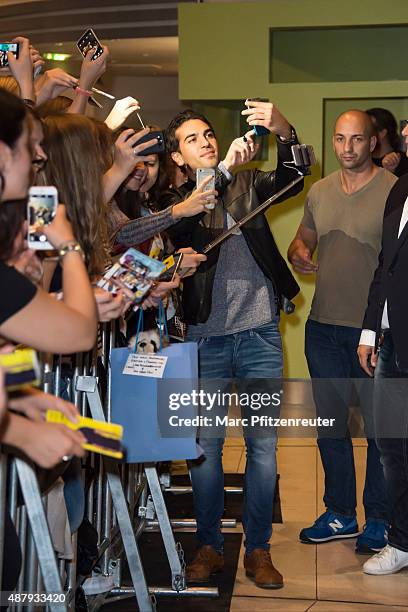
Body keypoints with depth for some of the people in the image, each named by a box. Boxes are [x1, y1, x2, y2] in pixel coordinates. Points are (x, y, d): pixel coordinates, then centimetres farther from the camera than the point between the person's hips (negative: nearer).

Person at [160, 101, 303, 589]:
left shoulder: (248, 183, 9)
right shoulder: (175, 201, 4)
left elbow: (290, 181, -9)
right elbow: (182, 225, -19)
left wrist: (284, 133, -29)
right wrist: (224, 168, -31)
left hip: (260, 333, 1)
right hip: (206, 336, -1)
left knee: (263, 444, 5)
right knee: (204, 445, 6)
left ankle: (258, 548, 17)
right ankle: (209, 546, 20)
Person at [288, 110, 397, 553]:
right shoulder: (319, 191, 10)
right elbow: (302, 239, 22)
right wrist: (297, 254, -2)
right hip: (323, 325, 6)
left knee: (380, 426, 3)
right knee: (330, 423, 13)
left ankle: (379, 519, 19)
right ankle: (340, 513, 28)